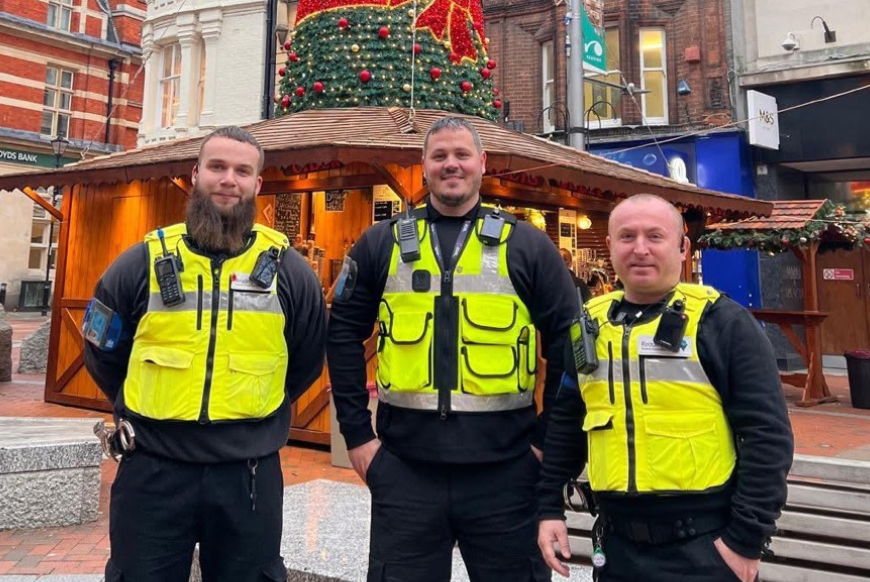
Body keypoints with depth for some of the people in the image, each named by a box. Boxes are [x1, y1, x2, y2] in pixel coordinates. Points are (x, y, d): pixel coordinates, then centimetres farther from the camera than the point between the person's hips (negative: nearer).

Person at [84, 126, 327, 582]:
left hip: (250, 475, 0)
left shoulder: (289, 270, -1)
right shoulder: (143, 262, -1)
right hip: (151, 472, 0)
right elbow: (102, 355, 12)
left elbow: (306, 363, 11)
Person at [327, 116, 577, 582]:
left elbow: (567, 346, 3)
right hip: (403, 465, 1)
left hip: (505, 467, 0)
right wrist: (357, 433, 2)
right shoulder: (381, 243, 5)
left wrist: (547, 438, -1)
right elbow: (344, 336, 6)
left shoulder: (527, 245, 2)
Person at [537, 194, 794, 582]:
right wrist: (550, 507, 9)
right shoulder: (588, 325, 5)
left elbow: (767, 434, -9)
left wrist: (747, 539, -11)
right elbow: (563, 424, 12)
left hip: (704, 547, -4)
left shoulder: (722, 322, -8)